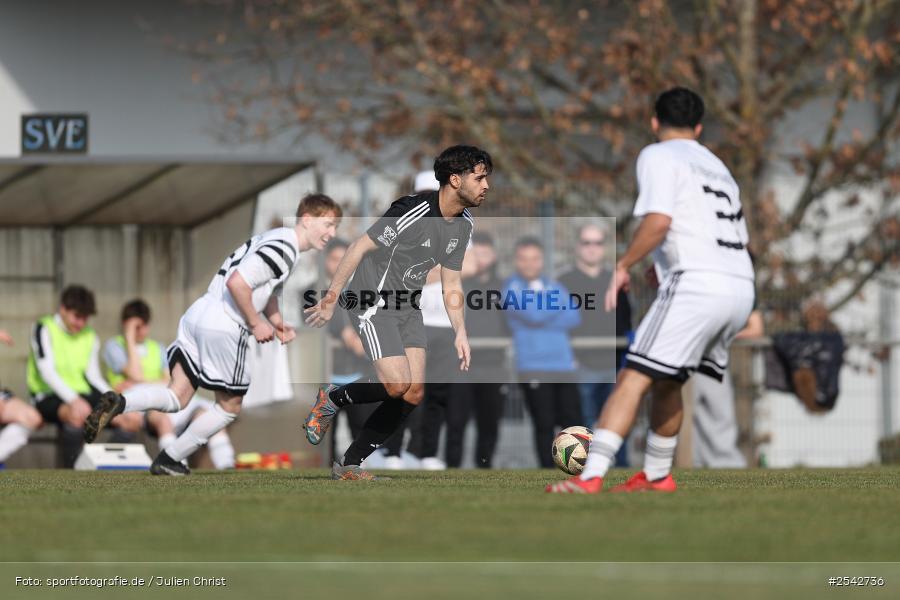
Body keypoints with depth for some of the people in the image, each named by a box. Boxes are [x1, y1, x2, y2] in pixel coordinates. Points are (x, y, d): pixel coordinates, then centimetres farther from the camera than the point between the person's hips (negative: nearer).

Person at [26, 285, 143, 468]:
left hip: (83, 396, 7)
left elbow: (94, 377, 14)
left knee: (133, 420, -10)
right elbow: (47, 371, -14)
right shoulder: (44, 330, -2)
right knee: (78, 415, -40)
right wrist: (73, 400, -29)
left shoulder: (90, 338, 17)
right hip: (49, 397, -7)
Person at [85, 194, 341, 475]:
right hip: (224, 328, -9)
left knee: (175, 398, 6)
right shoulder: (283, 250, -14)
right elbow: (237, 283, -25)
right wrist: (256, 324, -12)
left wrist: (277, 323, 18)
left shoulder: (275, 238, 19)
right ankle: (169, 460, 12)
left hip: (197, 315, 9)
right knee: (230, 407, 9)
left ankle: (118, 403, -19)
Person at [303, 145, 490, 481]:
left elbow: (451, 283, 14)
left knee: (414, 394, -2)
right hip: (373, 301, -8)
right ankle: (331, 400, 8)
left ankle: (349, 466, 7)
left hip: (408, 306, 8)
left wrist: (460, 334, 6)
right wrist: (330, 301, -13)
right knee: (397, 385, -20)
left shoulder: (464, 226, 4)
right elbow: (358, 249, -17)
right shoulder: (413, 213, -23)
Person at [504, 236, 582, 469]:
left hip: (564, 365, 4)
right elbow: (533, 314, -13)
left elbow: (573, 317, 3)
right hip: (533, 368, -4)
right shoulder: (512, 290, 3)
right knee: (544, 425, -5)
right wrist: (557, 303, 1)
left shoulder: (555, 287, 17)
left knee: (572, 421, 0)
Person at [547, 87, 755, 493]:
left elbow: (658, 221, -13)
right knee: (666, 381, 23)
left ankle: (591, 476, -23)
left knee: (633, 379, -12)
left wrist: (623, 265, -5)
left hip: (697, 285, -8)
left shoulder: (658, 156, 4)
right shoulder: (717, 166, 27)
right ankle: (656, 475, 28)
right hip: (741, 288, 8)